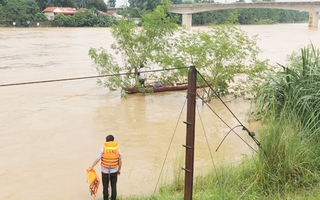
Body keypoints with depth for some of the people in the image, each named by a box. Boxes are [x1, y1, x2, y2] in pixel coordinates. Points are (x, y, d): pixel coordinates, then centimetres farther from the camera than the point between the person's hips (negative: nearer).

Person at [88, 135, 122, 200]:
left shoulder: (103, 149, -10)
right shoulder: (117, 149, -5)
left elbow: (97, 160, -10)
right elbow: (120, 161, 1)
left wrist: (91, 167, 2)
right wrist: (119, 170, 14)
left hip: (105, 171, -1)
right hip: (114, 171, 1)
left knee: (105, 187, 11)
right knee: (114, 187, 11)